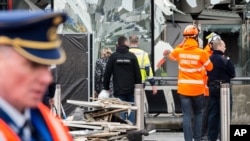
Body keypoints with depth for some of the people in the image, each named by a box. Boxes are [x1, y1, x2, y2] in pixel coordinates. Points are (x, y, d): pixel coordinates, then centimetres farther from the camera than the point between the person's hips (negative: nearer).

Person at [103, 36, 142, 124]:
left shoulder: (113, 56, 0)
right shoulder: (132, 56, -1)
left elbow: (107, 73, 1)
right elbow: (138, 73, 1)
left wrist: (106, 87, 10)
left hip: (118, 90, 0)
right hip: (131, 90, 0)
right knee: (132, 110, 7)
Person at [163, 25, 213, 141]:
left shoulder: (179, 51, -2)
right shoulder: (201, 53, -11)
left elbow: (170, 56, 20)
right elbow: (209, 67, 2)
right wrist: (207, 56, 13)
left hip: (184, 88, 1)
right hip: (197, 88, -1)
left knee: (187, 115, 1)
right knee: (198, 114, 15)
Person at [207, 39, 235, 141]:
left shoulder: (209, 59, 4)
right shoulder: (224, 60, -15)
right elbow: (232, 73, -8)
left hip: (211, 88, 6)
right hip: (223, 89, -6)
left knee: (213, 113, 10)